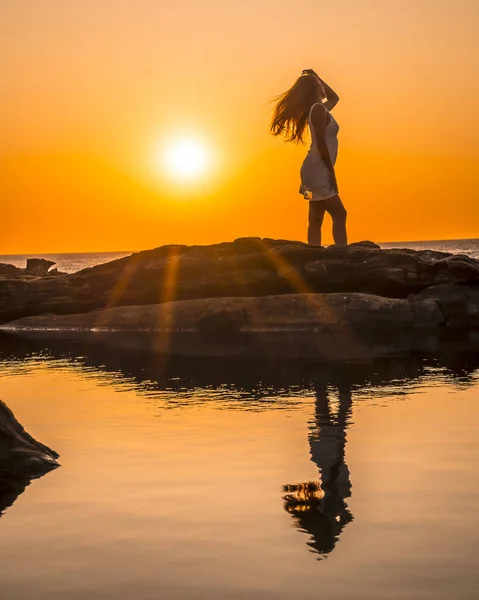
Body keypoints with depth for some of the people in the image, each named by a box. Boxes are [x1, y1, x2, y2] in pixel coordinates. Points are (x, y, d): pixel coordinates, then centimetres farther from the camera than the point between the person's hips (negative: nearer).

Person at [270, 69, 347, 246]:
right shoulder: (318, 109, -12)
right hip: (317, 171, -10)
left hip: (317, 171, 10)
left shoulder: (318, 109, 17)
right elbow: (321, 143, -19)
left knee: (316, 220, 4)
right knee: (339, 214, -16)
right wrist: (331, 171, -20)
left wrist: (316, 77, 28)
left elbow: (334, 97, 37)